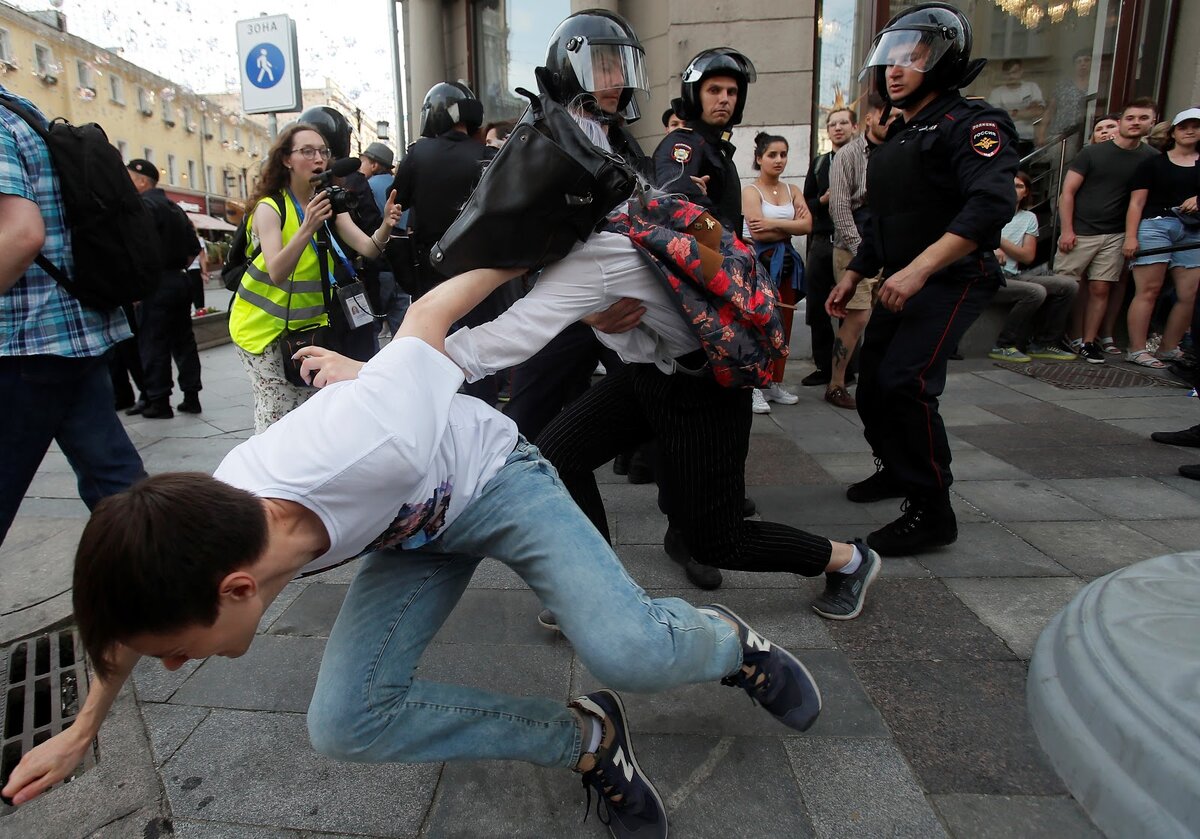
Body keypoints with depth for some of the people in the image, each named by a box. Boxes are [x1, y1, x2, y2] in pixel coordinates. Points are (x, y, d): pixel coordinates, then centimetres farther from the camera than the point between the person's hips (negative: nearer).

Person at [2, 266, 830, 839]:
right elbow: (132, 608, 3)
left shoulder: (373, 447, -44)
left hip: (497, 477, -4)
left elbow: (428, 315, -24)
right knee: (344, 721, -14)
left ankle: (730, 641, 13)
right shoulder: (195, 535, -23)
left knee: (630, 651, -26)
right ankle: (588, 738, 2)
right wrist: (82, 730, 18)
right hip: (416, 529, 5)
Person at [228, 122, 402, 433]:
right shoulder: (269, 207, -14)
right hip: (264, 326, -5)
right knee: (278, 416, -7)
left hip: (308, 324, 5)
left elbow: (367, 247, -13)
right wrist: (307, 229, -41)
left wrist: (385, 227, -34)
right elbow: (276, 272, -28)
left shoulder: (329, 204, 3)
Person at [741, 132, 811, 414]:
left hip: (786, 261, 6)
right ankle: (754, 387, -2)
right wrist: (791, 226, -5)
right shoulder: (751, 191, -4)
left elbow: (807, 225, -3)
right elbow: (758, 233, -17)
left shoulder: (793, 190, 13)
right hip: (760, 262, -6)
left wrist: (774, 223, -14)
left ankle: (776, 383, 17)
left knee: (783, 326, 7)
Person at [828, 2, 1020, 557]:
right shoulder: (897, 137, 17)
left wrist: (918, 269, -34)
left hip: (951, 280, -9)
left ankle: (932, 512, -8)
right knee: (872, 380, 11)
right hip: (902, 282, 9)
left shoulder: (971, 123, -11)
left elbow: (990, 206, -27)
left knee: (904, 381, -21)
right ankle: (898, 469, 35)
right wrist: (853, 275, 19)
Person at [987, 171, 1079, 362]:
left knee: (1069, 285, -6)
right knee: (1036, 292, -30)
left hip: (1013, 275, 6)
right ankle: (1004, 346, -16)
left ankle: (1043, 345, 3)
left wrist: (998, 240, -8)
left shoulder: (1029, 218, 14)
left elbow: (1028, 256, 4)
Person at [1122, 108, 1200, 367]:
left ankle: (1168, 349, 10)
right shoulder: (1154, 163, 9)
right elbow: (1136, 203, 2)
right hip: (1156, 225, -4)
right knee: (1148, 290, -9)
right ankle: (1137, 350, -8)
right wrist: (1130, 236, -9)